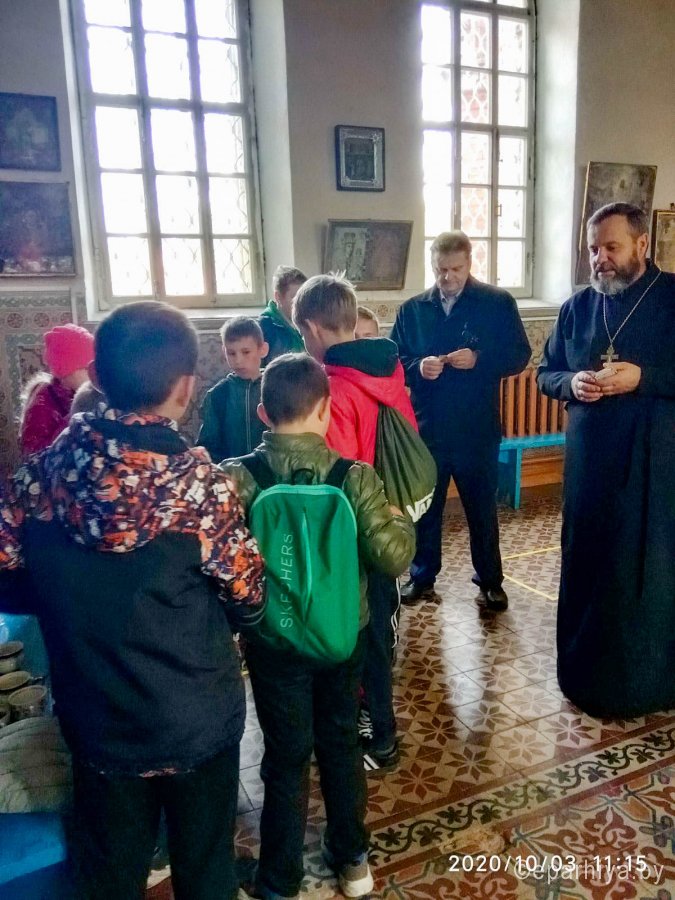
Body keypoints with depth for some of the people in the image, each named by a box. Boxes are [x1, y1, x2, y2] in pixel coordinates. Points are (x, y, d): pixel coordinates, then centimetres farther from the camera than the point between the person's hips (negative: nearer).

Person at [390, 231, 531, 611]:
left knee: (482, 507, 11)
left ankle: (491, 580, 28)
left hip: (477, 428, -2)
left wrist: (478, 359, -20)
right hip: (426, 426, 2)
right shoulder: (411, 309, 5)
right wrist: (417, 367, -16)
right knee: (424, 506, 13)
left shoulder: (499, 302, -2)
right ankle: (422, 576, 31)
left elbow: (520, 355, -4)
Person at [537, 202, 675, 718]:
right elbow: (546, 374, 12)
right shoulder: (577, 306, 9)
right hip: (589, 460, 4)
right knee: (585, 563, 11)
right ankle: (585, 673, 29)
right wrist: (571, 383, -9)